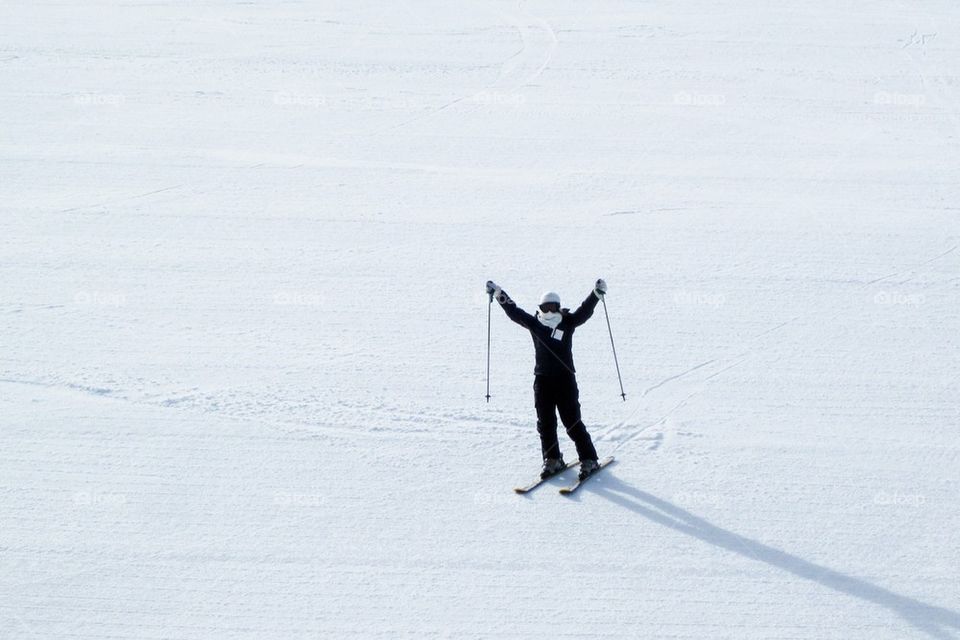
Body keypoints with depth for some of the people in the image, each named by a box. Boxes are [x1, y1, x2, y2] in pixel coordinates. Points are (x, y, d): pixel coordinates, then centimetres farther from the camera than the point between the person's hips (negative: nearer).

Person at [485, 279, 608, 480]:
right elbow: (514, 311, 3)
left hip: (565, 380, -3)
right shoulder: (534, 324, 4)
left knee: (572, 422, -3)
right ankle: (552, 460, 18)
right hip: (542, 380, 3)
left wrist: (596, 294, -28)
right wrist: (498, 294, -4)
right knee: (545, 423, 5)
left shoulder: (568, 322, -2)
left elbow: (584, 311, -13)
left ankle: (589, 460, 6)